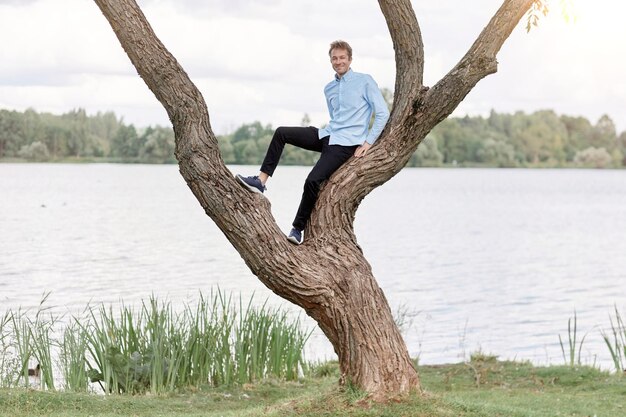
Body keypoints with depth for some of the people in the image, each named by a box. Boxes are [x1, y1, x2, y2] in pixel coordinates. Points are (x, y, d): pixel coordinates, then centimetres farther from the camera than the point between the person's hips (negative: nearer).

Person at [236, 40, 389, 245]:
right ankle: (261, 181, -11)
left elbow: (383, 113, -5)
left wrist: (368, 142, -10)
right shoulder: (329, 88, 18)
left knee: (313, 180, -23)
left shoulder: (365, 81, -2)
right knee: (281, 133, -9)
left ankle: (298, 228, -10)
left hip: (346, 144, -7)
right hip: (327, 135, 7)